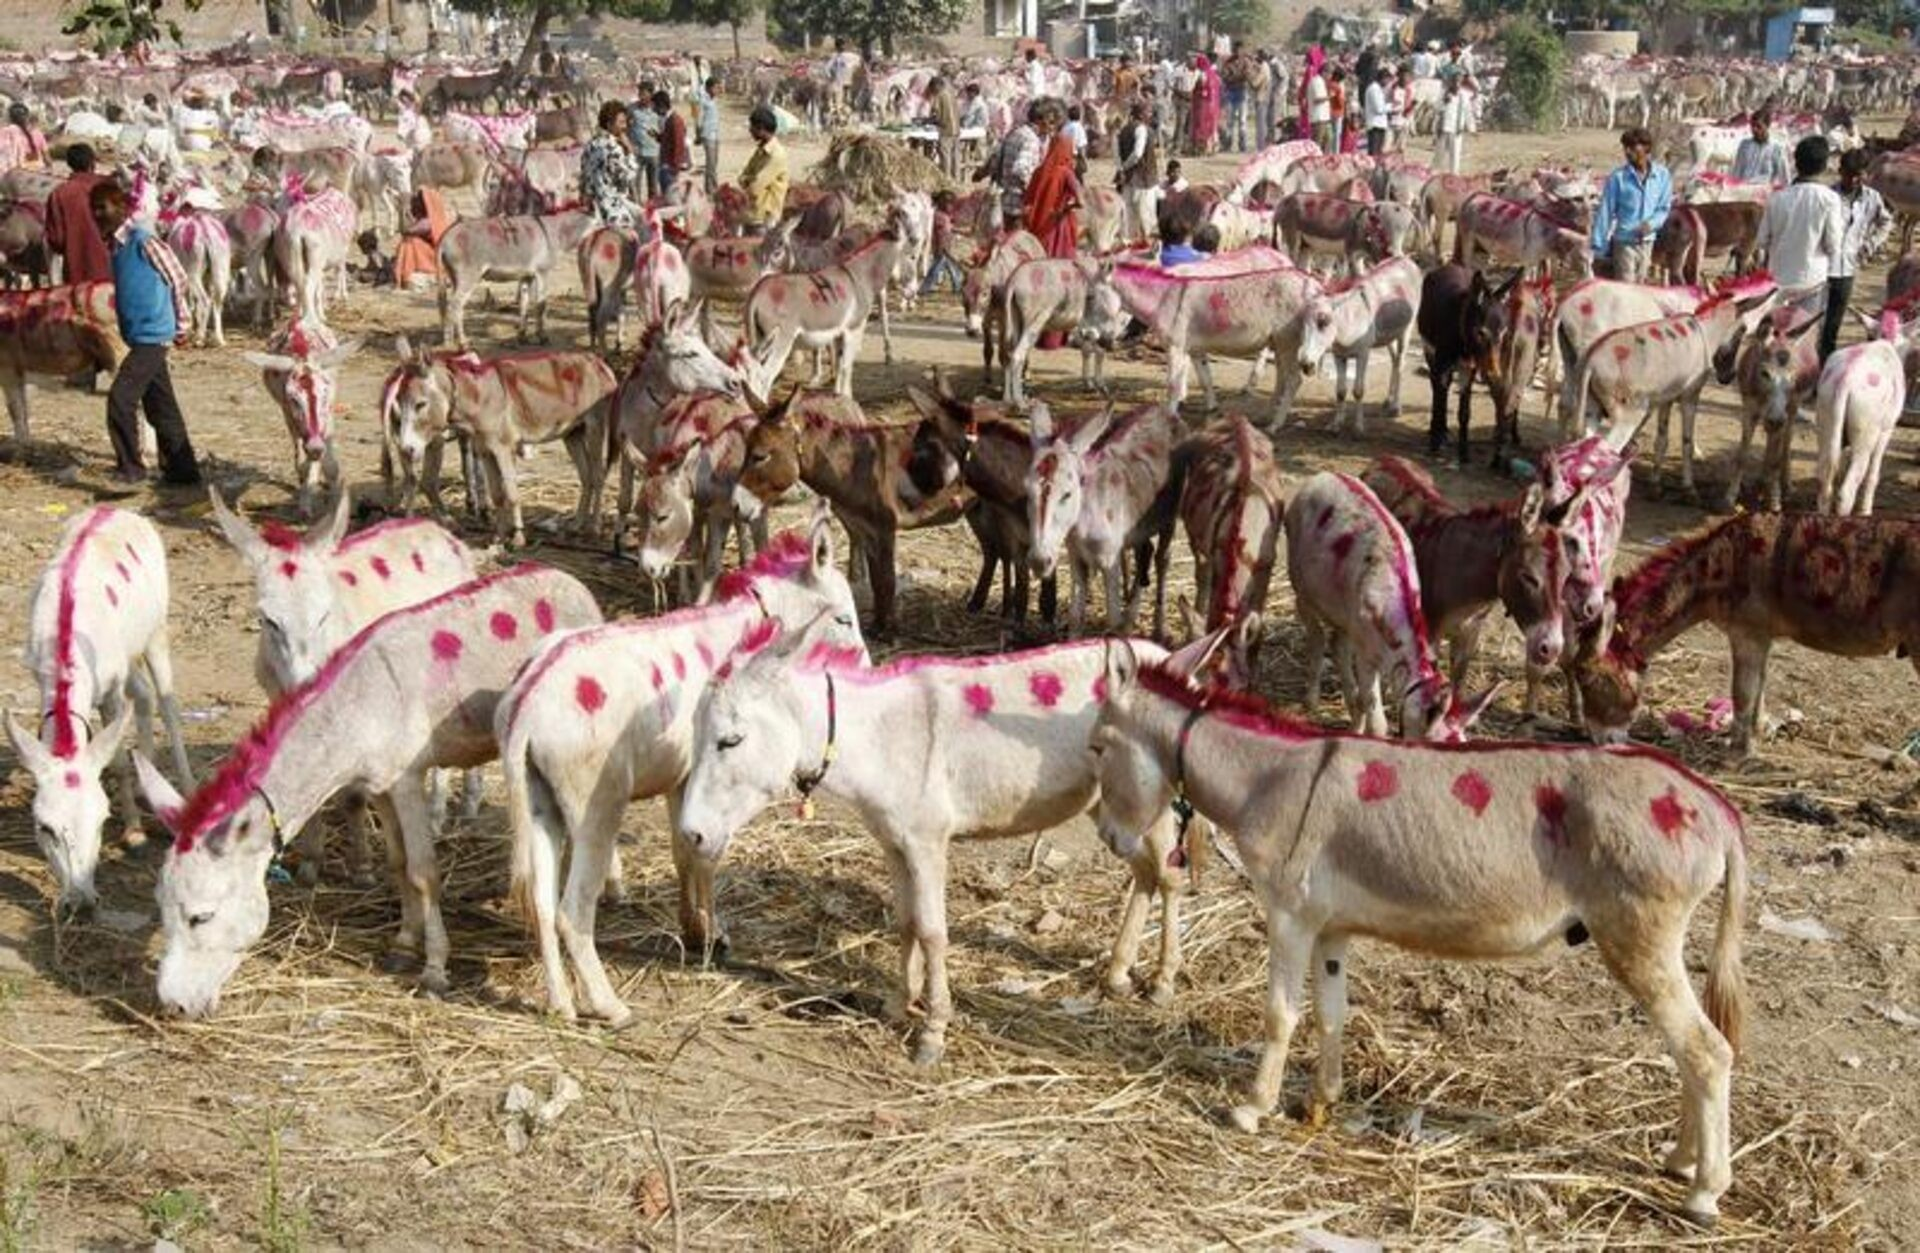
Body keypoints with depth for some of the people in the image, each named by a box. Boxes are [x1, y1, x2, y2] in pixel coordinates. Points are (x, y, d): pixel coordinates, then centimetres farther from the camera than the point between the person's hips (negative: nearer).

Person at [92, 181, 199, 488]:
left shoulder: (143, 241, -14)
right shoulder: (116, 246, 10)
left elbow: (178, 279, -8)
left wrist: (180, 325, 1)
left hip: (152, 336, -9)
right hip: (139, 336, 9)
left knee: (121, 397, -13)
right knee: (161, 406, 12)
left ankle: (130, 466, -4)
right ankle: (183, 470, 18)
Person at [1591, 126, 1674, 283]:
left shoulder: (1662, 175, -2)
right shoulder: (1618, 177, -10)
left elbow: (1664, 208, 7)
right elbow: (1605, 213, -8)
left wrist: (1651, 223, -14)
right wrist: (1598, 247, -11)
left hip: (1647, 242, 3)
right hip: (1624, 242, -3)